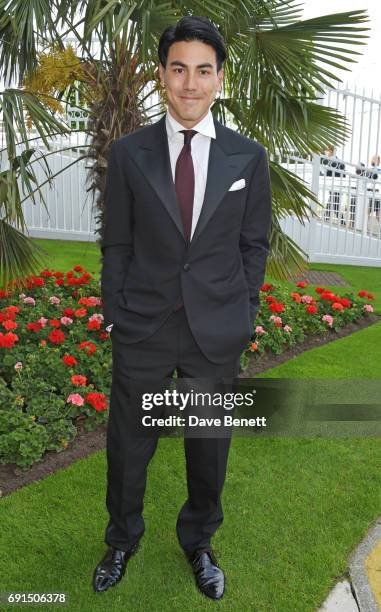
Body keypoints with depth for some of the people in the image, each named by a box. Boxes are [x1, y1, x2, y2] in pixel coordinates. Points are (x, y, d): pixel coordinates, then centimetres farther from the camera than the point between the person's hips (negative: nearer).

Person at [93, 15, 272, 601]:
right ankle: (123, 540, 42)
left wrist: (244, 317, 2)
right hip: (142, 331, 0)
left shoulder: (248, 157, 0)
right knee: (127, 444, 14)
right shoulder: (129, 153, -1)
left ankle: (199, 541, 43)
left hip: (217, 333, 1)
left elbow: (254, 245, 5)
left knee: (210, 448, 15)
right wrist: (115, 317, 0)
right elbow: (116, 245, 2)